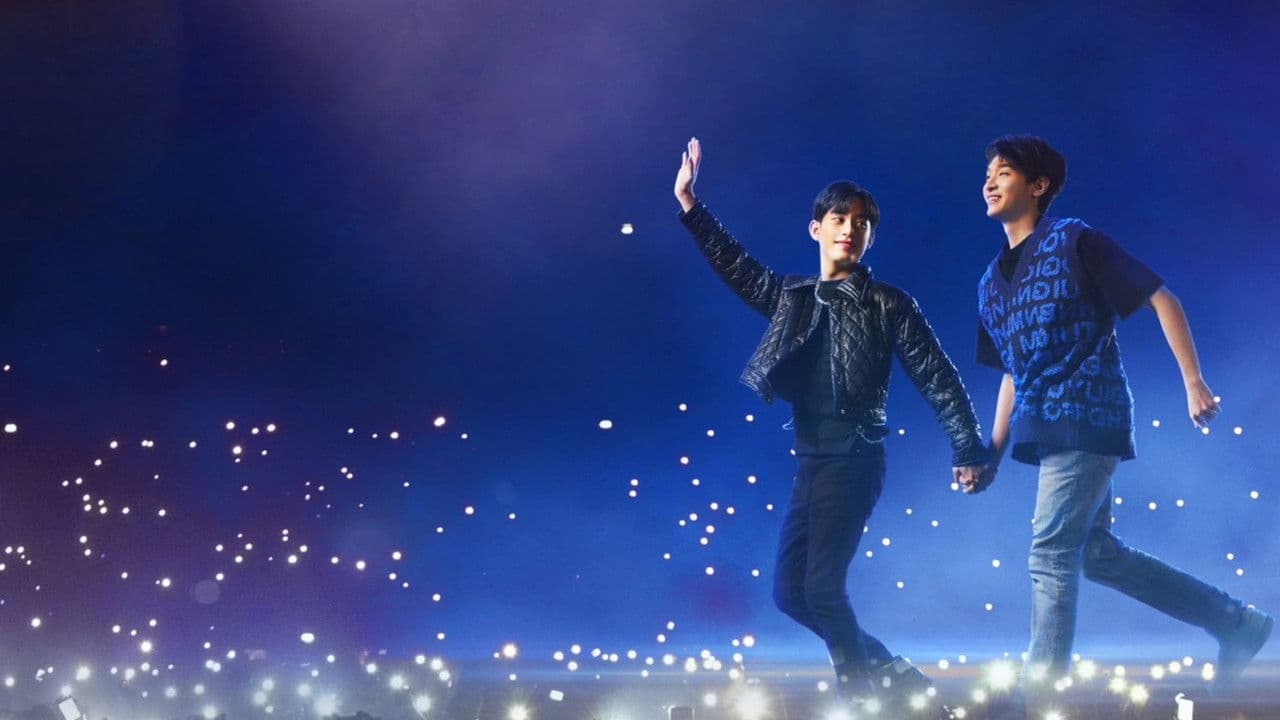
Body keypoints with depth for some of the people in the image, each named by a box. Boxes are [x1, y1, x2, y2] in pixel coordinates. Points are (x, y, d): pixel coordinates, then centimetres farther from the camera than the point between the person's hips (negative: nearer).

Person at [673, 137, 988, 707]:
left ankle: (861, 694, 1)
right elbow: (735, 265, 21)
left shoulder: (888, 304, -2)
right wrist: (688, 202, 18)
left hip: (853, 460, -6)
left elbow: (937, 378, -3)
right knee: (789, 590, 6)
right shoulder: (793, 297, 12)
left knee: (822, 586, -13)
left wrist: (968, 448, -8)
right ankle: (889, 674, 20)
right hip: (810, 462, 7)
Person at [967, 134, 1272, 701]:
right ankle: (1235, 622, 23)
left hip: (1087, 416, -8)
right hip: (1045, 427, 8)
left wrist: (1193, 381, -12)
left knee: (1050, 554, -10)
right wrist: (993, 454, 13)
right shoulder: (992, 282, 16)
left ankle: (1041, 689, -3)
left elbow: (1161, 299, -5)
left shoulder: (1073, 241, -5)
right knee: (1097, 555, 11)